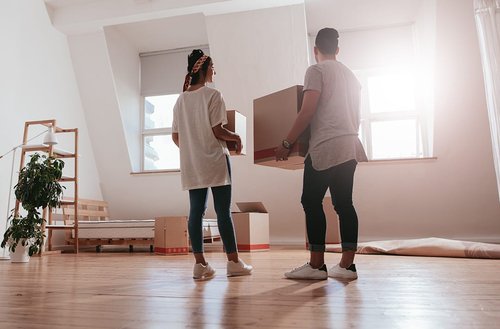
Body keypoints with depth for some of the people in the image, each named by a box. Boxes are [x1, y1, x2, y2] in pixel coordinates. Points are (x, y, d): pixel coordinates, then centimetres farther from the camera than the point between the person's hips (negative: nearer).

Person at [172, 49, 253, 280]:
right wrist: (236, 137, 4)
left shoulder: (181, 100, 11)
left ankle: (200, 264, 8)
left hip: (191, 164, 6)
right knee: (223, 211, -1)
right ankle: (233, 262, 7)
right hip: (214, 160, -6)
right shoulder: (212, 95, -7)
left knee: (196, 211, 5)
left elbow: (175, 136, 11)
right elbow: (217, 131, -13)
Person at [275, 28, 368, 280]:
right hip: (349, 147, 8)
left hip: (325, 147, -8)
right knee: (343, 203, 6)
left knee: (311, 202, -3)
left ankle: (316, 265, -3)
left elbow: (307, 111, -12)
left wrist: (286, 144, -10)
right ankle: (347, 265, 7)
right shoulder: (350, 74, 22)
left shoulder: (316, 70, -1)